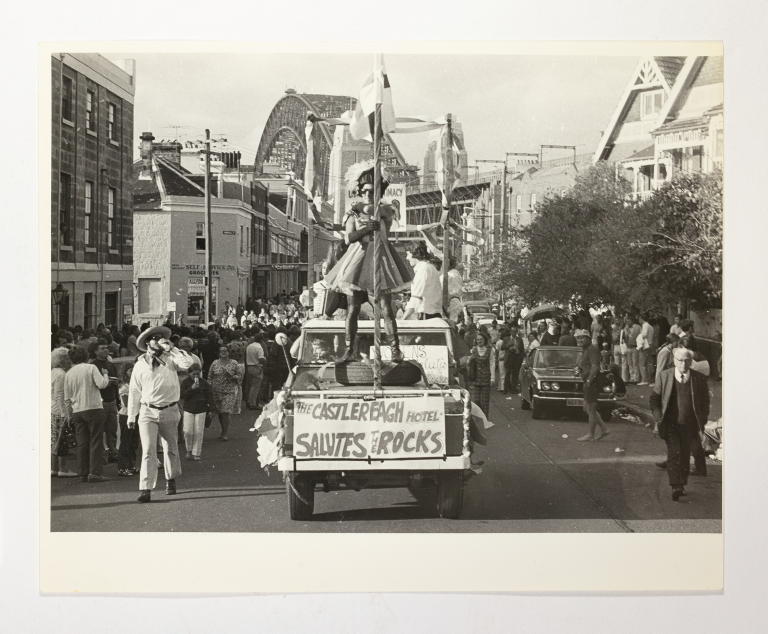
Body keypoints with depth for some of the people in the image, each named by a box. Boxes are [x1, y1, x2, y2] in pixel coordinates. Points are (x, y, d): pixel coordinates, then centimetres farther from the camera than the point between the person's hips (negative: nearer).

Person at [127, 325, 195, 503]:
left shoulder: (170, 358, -1)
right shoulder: (140, 365, 3)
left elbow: (187, 363, -22)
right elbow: (134, 391, 9)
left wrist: (171, 347, -19)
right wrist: (131, 416, 10)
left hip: (169, 411, 1)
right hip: (147, 411, 0)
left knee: (171, 448, 15)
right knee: (148, 451, -9)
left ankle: (171, 480, 37)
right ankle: (145, 490, -12)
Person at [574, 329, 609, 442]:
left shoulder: (592, 349, -15)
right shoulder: (585, 350, 17)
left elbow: (595, 367, -23)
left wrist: (589, 380, -26)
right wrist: (579, 368, 13)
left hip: (592, 381, -11)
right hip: (588, 382, 11)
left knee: (591, 409, -2)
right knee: (587, 408, 14)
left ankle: (591, 435, 5)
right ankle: (604, 429, 18)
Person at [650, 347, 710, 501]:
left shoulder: (699, 379, -3)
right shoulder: (664, 376, -4)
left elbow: (705, 403, 6)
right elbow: (654, 399, 4)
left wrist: (702, 424, 2)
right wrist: (658, 419, -5)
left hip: (689, 425, 1)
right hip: (670, 423, -1)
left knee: (685, 456, 9)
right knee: (674, 453, -14)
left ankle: (682, 485, 26)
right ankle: (675, 487, -14)